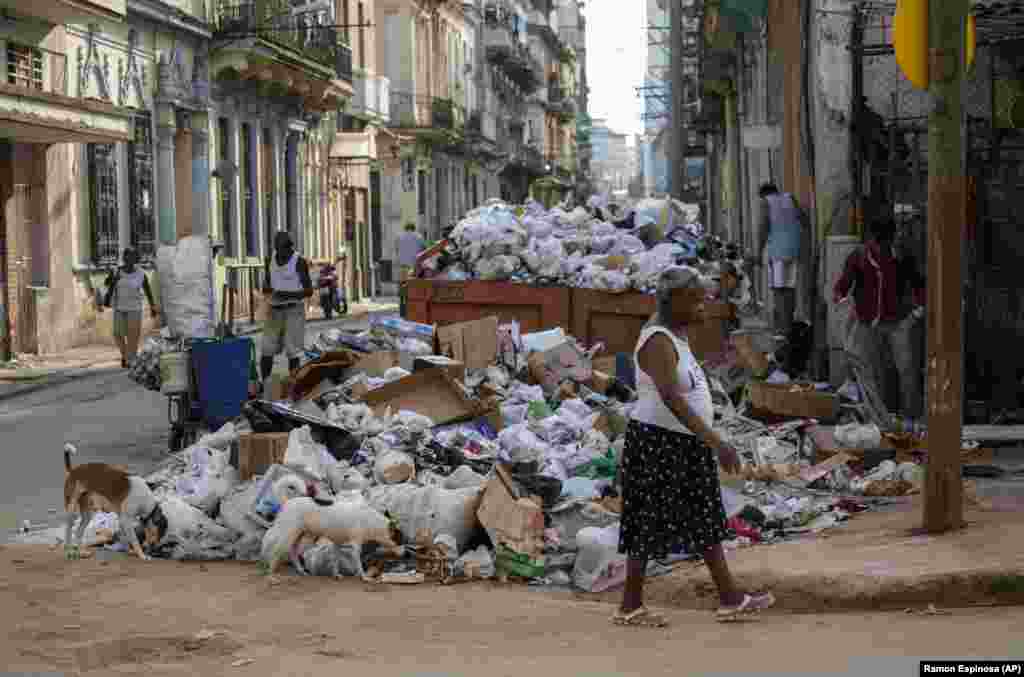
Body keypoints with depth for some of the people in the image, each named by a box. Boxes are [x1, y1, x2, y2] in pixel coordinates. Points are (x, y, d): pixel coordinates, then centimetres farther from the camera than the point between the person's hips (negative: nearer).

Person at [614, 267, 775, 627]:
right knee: (650, 523, -2)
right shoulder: (658, 341, -19)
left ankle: (730, 598, 16)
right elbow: (672, 398, -29)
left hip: (683, 445, 10)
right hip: (657, 442, -10)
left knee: (707, 520, 11)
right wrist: (715, 441, -33)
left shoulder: (676, 336, 12)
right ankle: (630, 606, 7)